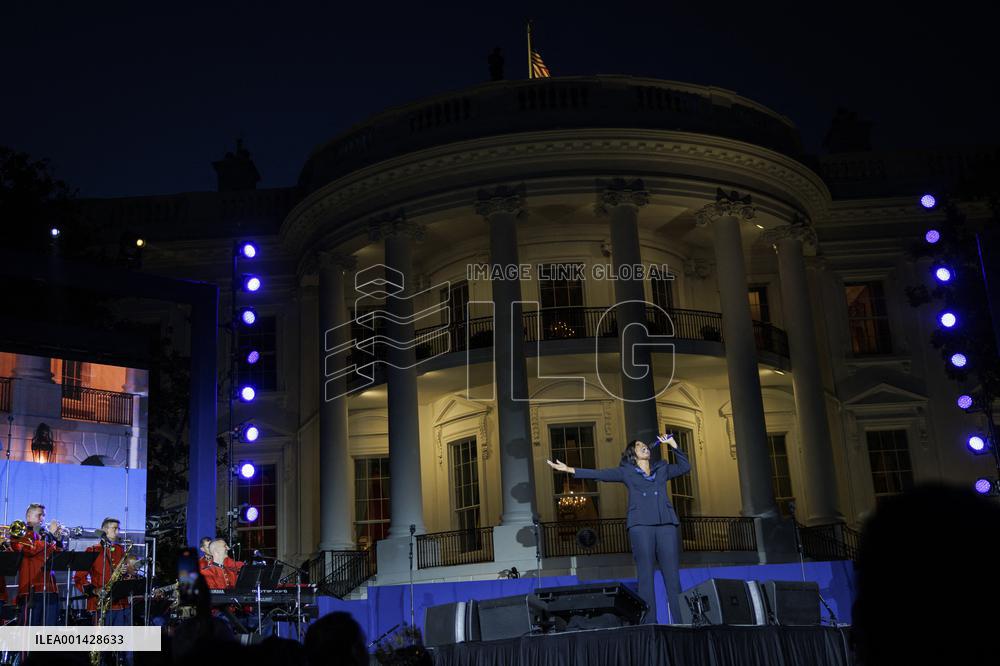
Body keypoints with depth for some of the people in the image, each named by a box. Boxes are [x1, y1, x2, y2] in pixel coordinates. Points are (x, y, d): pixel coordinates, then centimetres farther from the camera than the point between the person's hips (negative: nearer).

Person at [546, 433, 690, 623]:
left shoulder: (662, 468, 24)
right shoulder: (626, 471, 16)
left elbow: (685, 467, 27)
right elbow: (600, 474, 10)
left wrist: (674, 445, 17)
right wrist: (570, 470, 3)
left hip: (666, 524, 2)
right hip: (641, 525, -2)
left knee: (673, 576, -5)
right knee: (646, 576, -7)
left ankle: (678, 624, -5)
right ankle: (649, 623, -8)